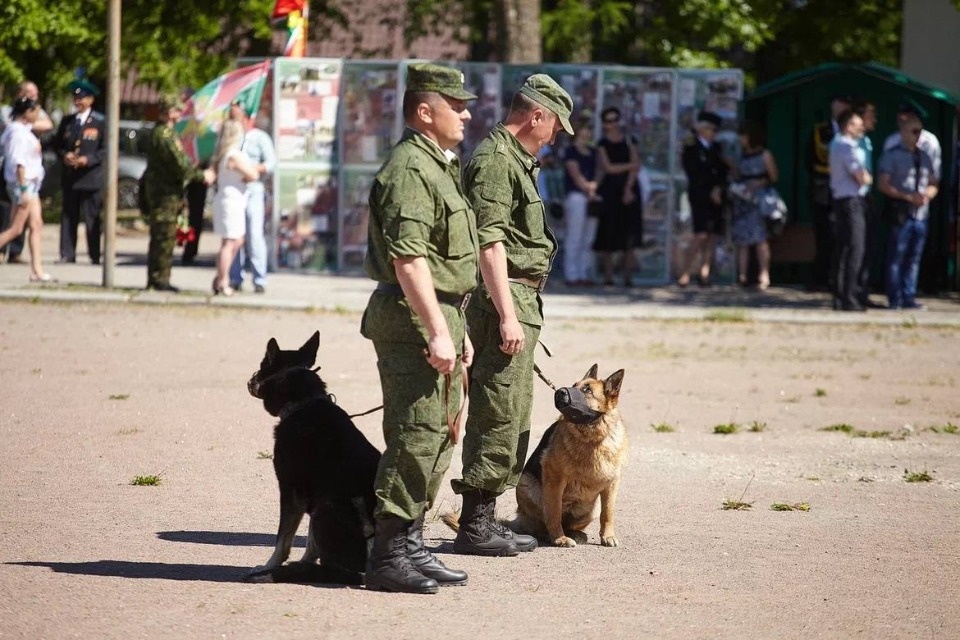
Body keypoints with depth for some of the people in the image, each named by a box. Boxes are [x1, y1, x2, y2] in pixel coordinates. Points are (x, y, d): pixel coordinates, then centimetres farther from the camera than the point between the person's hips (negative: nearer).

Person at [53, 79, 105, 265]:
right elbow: (57, 144, 15)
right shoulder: (67, 121, 13)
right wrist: (64, 155, -6)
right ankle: (67, 254, 7)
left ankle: (94, 256, 1)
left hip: (91, 177, -4)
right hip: (69, 177, 4)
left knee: (92, 218, -2)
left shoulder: (100, 122, -2)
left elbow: (106, 149, -4)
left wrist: (88, 159, -17)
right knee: (68, 217, 4)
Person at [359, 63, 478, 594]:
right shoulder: (409, 168, -15)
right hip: (412, 319, -11)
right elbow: (408, 257, -23)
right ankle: (388, 556, -8)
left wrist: (457, 329, 26)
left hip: (439, 318, 11)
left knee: (438, 438, 14)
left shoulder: (439, 167, 20)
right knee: (416, 438, -10)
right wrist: (436, 331, -26)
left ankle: (410, 545, 21)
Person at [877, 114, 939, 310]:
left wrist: (927, 195, -3)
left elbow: (934, 184, 20)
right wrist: (907, 196, -16)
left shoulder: (924, 158, 15)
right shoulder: (892, 156, -3)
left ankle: (909, 297, 13)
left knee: (914, 258, 8)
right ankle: (895, 299, -1)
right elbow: (883, 184, -9)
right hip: (901, 212, -6)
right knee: (896, 257, -4)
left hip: (921, 212, 6)